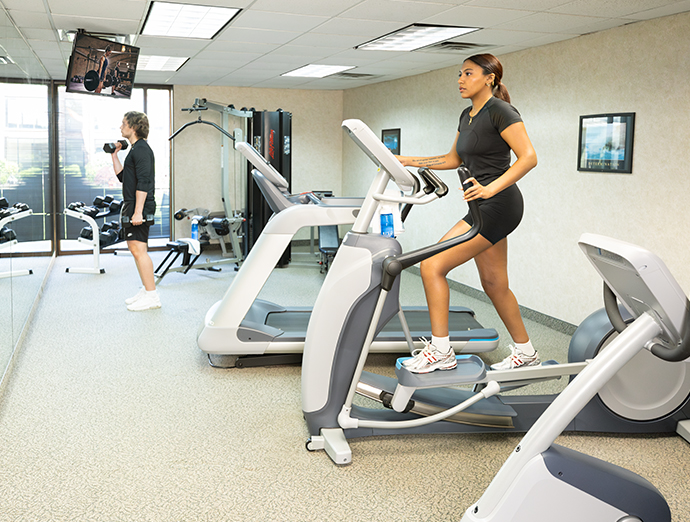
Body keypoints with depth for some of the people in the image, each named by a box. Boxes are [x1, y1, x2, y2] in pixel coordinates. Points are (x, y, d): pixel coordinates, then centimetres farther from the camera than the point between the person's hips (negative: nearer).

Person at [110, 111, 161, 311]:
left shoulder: (141, 149, -14)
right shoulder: (135, 149, 19)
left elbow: (143, 182, -22)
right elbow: (123, 176, 25)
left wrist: (138, 211, -26)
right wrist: (114, 155, 22)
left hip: (139, 208, -11)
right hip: (131, 206, 11)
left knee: (139, 250, -11)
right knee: (135, 249, 14)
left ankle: (151, 296, -8)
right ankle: (146, 291, 20)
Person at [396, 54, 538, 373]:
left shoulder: (499, 111, -12)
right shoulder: (467, 115, 15)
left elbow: (529, 158, -19)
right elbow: (453, 159, 24)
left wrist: (490, 188, -28)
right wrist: (410, 161, 15)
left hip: (498, 204, -10)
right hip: (484, 206, 10)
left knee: (432, 266, -14)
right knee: (493, 283, 15)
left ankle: (441, 351, -4)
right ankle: (525, 351, 29)